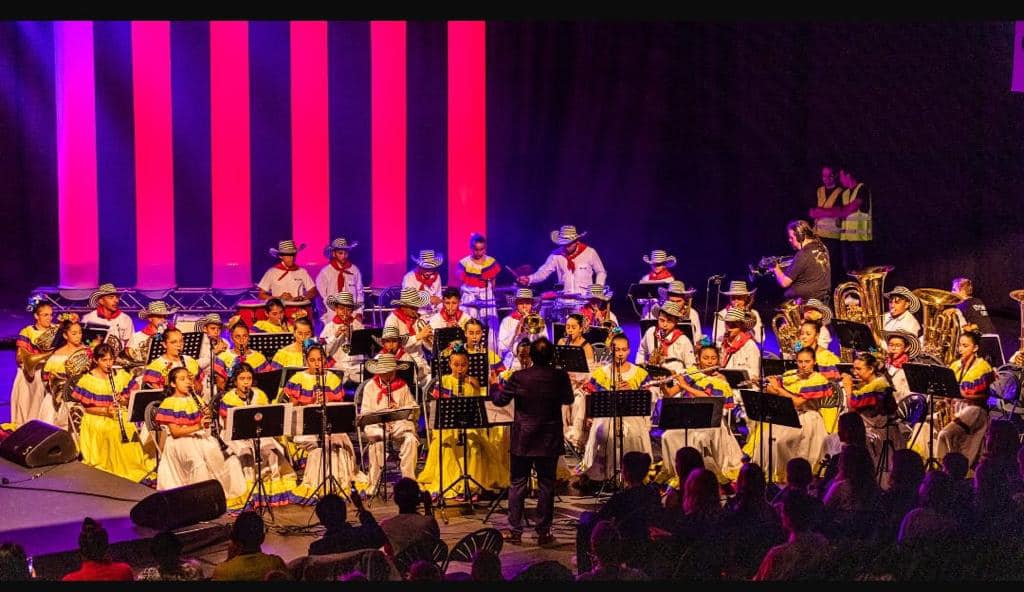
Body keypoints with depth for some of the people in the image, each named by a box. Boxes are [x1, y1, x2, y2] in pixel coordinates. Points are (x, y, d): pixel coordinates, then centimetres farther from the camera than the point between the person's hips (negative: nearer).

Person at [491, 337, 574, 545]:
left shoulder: (518, 378, -11)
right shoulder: (560, 377, -8)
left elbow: (500, 400, -1)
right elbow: (568, 400, 9)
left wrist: (494, 385, 18)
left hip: (522, 440, 0)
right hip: (550, 441, 0)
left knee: (517, 485, 8)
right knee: (546, 486, 7)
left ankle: (515, 531, 8)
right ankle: (543, 532, 8)